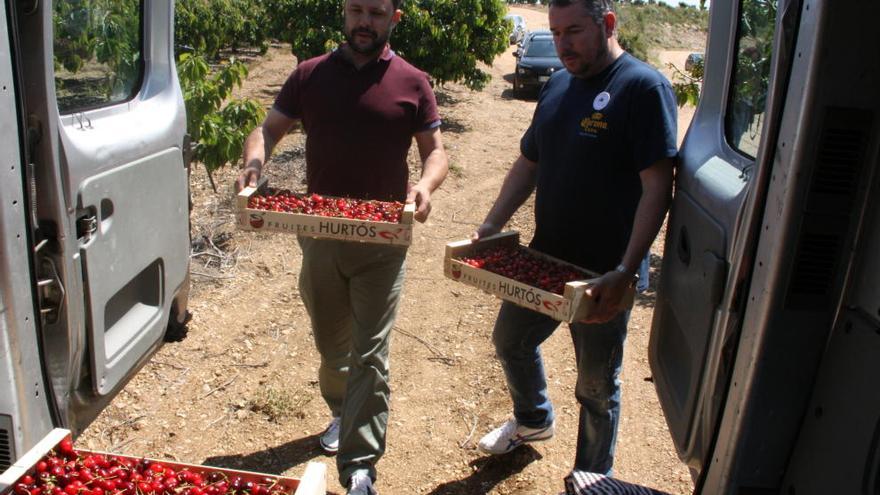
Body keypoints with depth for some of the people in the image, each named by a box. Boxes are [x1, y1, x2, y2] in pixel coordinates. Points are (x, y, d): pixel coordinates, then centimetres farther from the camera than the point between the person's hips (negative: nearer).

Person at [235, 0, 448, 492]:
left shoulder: (413, 83, 0)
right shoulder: (311, 74, 5)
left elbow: (436, 151, 1)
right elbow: (269, 128, 7)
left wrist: (425, 185, -21)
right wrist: (255, 161, -15)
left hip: (383, 240, -3)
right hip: (320, 234, 3)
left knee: (369, 355, -2)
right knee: (331, 342, 19)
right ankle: (343, 413, 46)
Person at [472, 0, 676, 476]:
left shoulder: (644, 87, -16)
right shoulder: (556, 86, 7)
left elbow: (657, 187, -21)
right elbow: (527, 165, 13)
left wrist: (624, 272, -28)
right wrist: (490, 226, 1)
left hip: (603, 274, -7)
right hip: (544, 259, 7)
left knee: (596, 386, 10)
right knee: (510, 340, 24)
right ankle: (533, 420, 53)